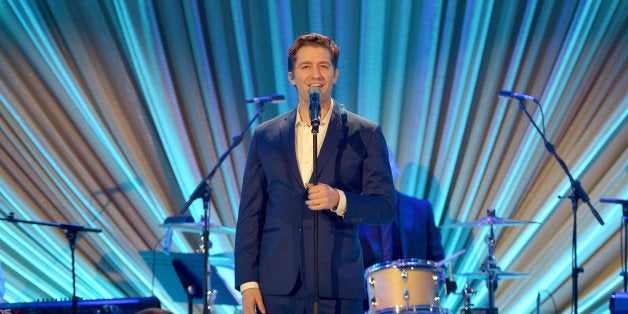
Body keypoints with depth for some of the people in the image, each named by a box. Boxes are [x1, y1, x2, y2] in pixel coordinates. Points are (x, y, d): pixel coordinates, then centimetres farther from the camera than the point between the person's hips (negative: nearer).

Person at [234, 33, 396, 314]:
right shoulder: (265, 136, 11)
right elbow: (250, 214, 9)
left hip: (339, 288, -1)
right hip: (279, 288, 1)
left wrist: (339, 200, -18)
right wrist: (247, 282, 1)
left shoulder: (365, 135, 5)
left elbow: (385, 208, 1)